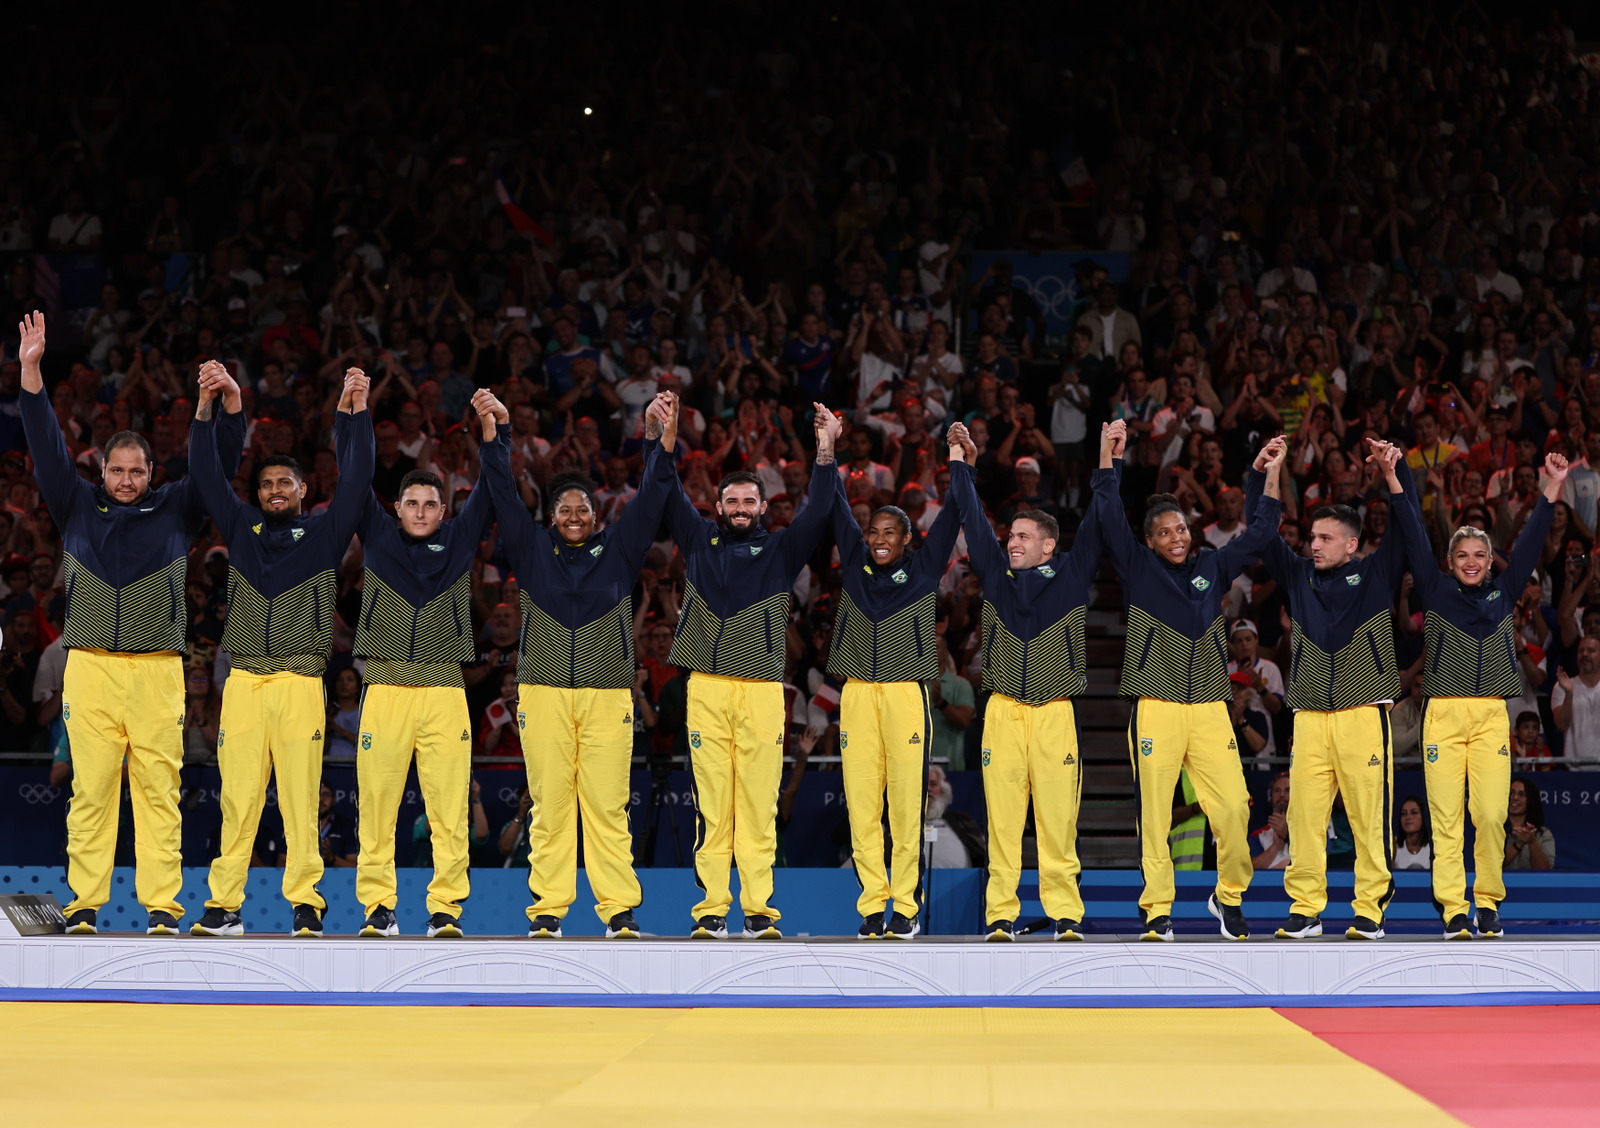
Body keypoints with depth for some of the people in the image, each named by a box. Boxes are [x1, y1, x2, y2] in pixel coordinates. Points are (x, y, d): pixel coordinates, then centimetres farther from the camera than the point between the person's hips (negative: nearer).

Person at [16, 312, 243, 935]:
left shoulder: (176, 509, 12)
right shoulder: (78, 506, 13)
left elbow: (219, 463, 5)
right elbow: (48, 450, 7)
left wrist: (221, 404, -11)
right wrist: (31, 374, -2)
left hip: (157, 669, 0)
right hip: (90, 667, 0)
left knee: (158, 788, -4)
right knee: (90, 790, -3)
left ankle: (161, 906, -3)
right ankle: (84, 905, 1)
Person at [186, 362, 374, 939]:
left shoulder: (323, 532, 12)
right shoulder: (242, 528, 17)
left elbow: (356, 477, 2)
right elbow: (206, 472, 11)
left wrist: (352, 407, -7)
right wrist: (214, 403, -2)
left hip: (300, 683, -2)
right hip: (243, 681, 2)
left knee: (300, 797, -6)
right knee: (237, 797, -1)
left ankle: (306, 905, -2)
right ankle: (223, 907, 1)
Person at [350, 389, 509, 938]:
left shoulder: (459, 541, 14)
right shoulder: (377, 536, 13)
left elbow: (490, 491, 9)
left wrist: (492, 434, -3)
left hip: (445, 692, 0)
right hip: (384, 688, 0)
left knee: (448, 806, -5)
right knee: (376, 804, -3)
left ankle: (446, 908, 0)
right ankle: (378, 907, 4)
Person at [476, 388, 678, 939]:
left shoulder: (618, 549, 11)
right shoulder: (533, 549, 12)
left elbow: (648, 498, 3)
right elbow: (504, 495, 5)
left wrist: (658, 439, -11)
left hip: (607, 696, 0)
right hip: (543, 693, 1)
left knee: (608, 804, -4)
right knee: (548, 804, -1)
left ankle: (619, 909, -2)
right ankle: (547, 909, 3)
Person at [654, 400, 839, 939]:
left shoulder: (780, 549, 14)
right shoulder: (700, 540, 17)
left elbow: (816, 513, 2)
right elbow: (669, 495, 13)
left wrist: (825, 456, -8)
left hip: (763, 690, 0)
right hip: (707, 687, 0)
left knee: (759, 803, -3)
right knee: (711, 803, -2)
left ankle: (759, 911, -1)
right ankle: (711, 911, -1)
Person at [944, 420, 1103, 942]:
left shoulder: (1071, 575, 10)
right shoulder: (996, 574, 13)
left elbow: (1095, 525, 8)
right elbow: (972, 521, 15)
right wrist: (961, 463, 15)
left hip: (1055, 711, -1)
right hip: (1003, 711, 1)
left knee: (1057, 816, -5)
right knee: (1002, 815, -3)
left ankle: (1065, 915, -1)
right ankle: (1000, 916, -1)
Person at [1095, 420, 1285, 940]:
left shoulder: (1212, 568, 16)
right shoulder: (1139, 569, 8)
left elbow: (1259, 532, 20)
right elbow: (1110, 520, -2)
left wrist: (1267, 474, 13)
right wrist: (1110, 458, -8)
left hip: (1209, 708, 2)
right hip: (1155, 708, -2)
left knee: (1233, 806, -8)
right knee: (1154, 813, -4)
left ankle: (1229, 896, 12)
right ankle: (1157, 912, 3)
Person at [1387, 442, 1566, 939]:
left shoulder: (1503, 594, 14)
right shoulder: (1437, 592, 9)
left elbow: (1529, 544, 8)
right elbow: (1415, 538, 1)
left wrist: (1551, 491, 0)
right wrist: (1394, 480, -7)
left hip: (1492, 715, 1)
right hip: (1444, 713, -1)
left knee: (1490, 813, -8)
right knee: (1446, 814, -6)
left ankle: (1488, 902, 5)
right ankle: (1452, 909, -3)